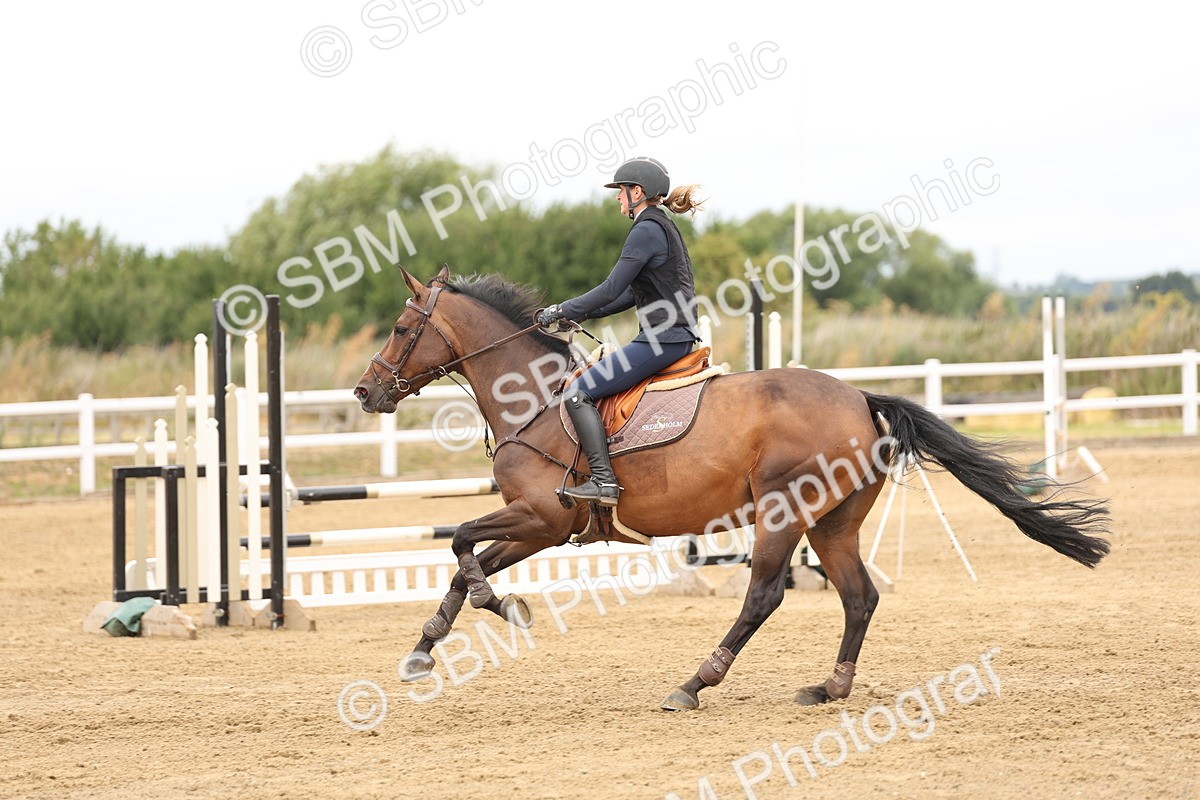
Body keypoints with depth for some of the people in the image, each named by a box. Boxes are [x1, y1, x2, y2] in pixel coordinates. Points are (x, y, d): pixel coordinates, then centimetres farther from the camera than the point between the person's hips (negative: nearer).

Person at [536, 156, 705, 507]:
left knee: (578, 392, -12)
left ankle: (604, 481, -19)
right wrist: (581, 314, 16)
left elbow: (612, 290, -17)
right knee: (596, 383, 25)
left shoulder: (646, 230, -13)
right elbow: (632, 294, 21)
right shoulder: (663, 227, 18)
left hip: (660, 339, -11)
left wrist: (562, 311, -7)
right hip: (677, 337, 11)